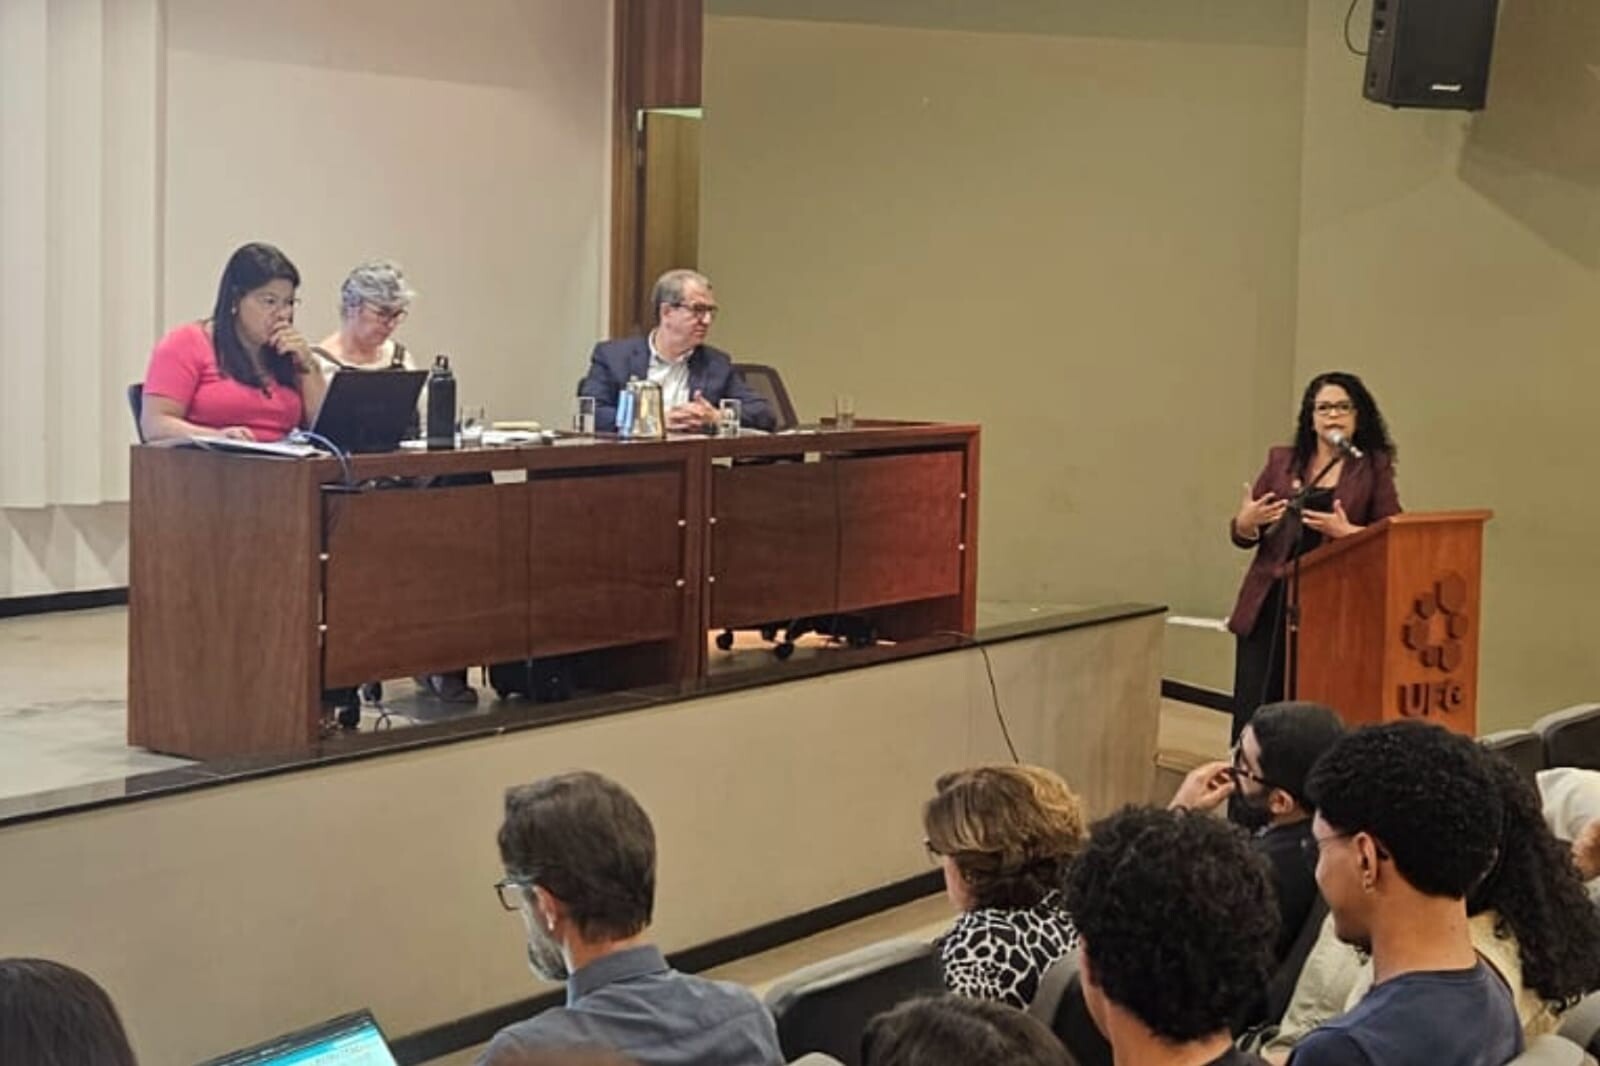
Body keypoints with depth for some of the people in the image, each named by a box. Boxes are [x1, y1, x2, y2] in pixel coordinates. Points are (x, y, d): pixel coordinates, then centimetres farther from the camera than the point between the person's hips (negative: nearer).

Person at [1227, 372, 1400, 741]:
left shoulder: (1374, 468, 6)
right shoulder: (1282, 461, 12)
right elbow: (1241, 534, 13)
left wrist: (1347, 531, -17)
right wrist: (1248, 521, -10)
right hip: (1271, 604, 2)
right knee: (1254, 711, -3)